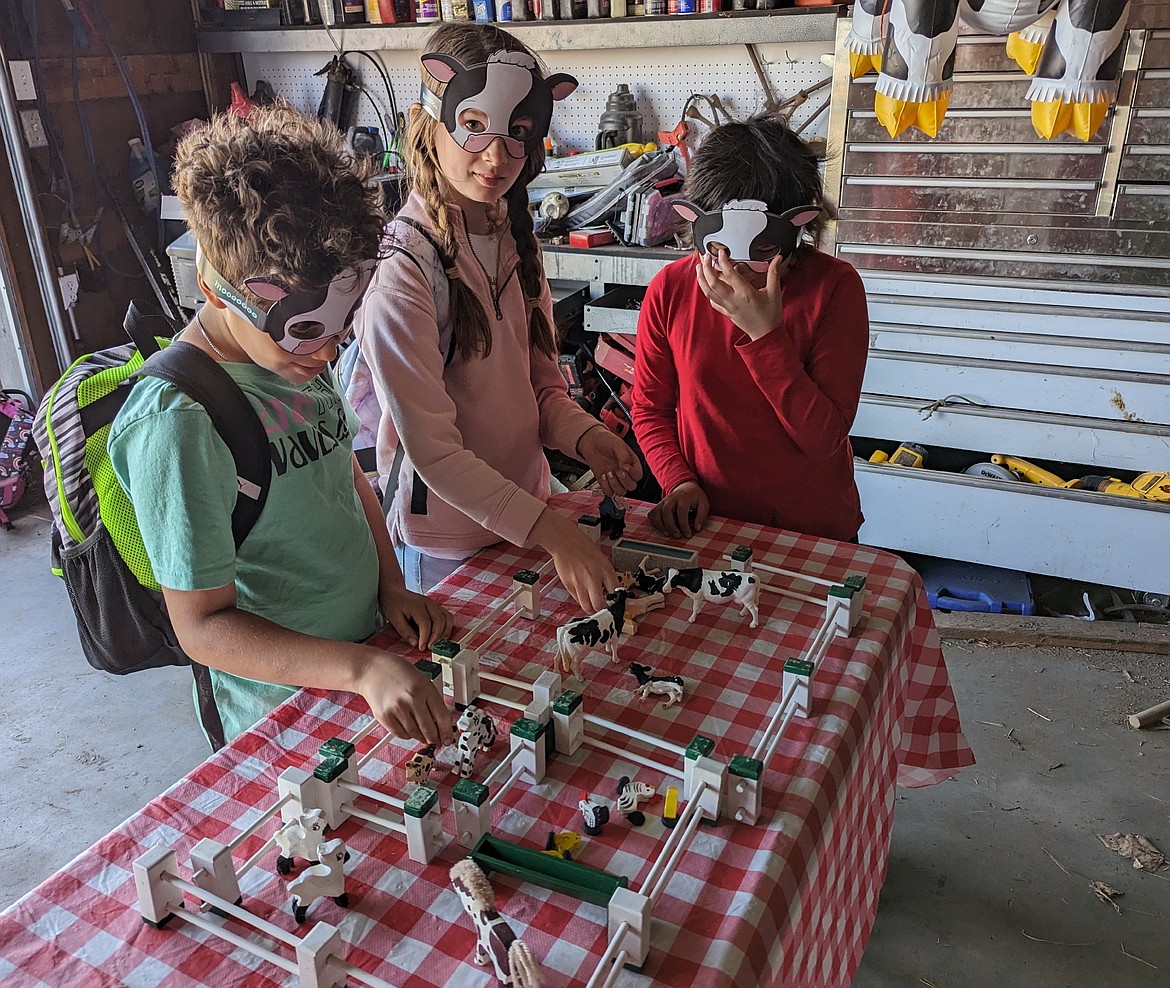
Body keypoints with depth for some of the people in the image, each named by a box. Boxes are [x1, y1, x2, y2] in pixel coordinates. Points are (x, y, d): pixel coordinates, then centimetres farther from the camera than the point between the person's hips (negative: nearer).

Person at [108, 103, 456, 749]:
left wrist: (391, 587, -3)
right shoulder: (178, 422, -29)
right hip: (285, 706, -7)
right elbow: (202, 626, -26)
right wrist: (364, 669, -37)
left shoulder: (299, 356, -6)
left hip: (371, 646, 7)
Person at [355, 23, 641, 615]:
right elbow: (434, 452, -25)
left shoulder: (515, 239, -1)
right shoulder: (403, 268, -24)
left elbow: (539, 382, 6)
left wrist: (582, 435, -15)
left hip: (524, 510, 7)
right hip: (448, 544, -6)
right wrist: (555, 533, -28)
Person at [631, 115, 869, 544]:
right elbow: (649, 408, 4)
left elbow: (825, 438, -17)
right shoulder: (671, 288, -7)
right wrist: (679, 480, -13)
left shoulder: (835, 287, -12)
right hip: (702, 521, 1)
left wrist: (765, 333, -26)